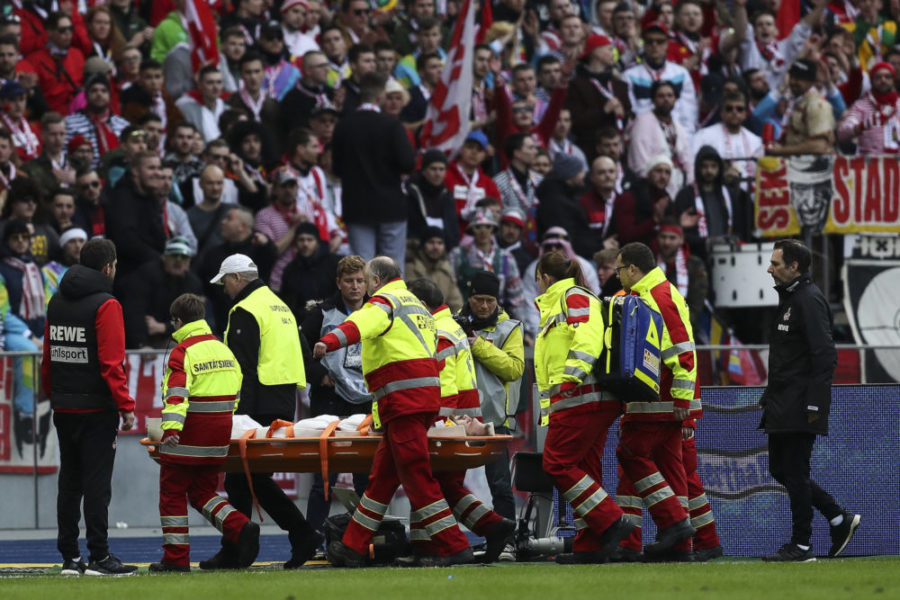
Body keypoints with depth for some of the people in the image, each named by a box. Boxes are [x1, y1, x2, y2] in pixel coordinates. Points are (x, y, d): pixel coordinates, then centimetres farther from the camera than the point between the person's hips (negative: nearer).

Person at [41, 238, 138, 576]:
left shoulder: (57, 303, 11)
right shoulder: (105, 306, -12)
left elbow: (47, 357, 15)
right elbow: (111, 362, -17)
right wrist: (126, 406, -15)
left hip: (63, 408, 7)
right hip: (96, 409, -7)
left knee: (69, 483, 10)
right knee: (96, 482, -5)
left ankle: (69, 557, 12)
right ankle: (98, 558, -5)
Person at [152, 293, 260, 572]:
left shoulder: (183, 352, -11)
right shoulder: (223, 349, 13)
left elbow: (177, 392, -23)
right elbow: (235, 390, 22)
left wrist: (171, 427, -33)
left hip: (188, 435, -7)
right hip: (218, 436, 7)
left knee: (173, 493, 3)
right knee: (202, 491, 16)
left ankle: (176, 557, 3)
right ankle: (240, 528, -7)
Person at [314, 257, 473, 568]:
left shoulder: (384, 301, -3)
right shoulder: (418, 305, 26)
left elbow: (360, 325, -26)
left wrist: (329, 342, -45)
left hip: (403, 399, -9)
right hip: (428, 395, 9)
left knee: (416, 477, -8)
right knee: (383, 475, 13)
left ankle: (454, 545, -12)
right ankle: (352, 548, 18)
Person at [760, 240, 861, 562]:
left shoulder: (809, 300, -14)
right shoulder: (788, 298, 17)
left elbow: (824, 355, -20)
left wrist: (814, 404, -23)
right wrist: (770, 397, 20)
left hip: (800, 408, -10)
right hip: (782, 407, 10)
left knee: (795, 472, -5)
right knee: (781, 469, 12)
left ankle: (800, 546, 1)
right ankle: (840, 520, 19)